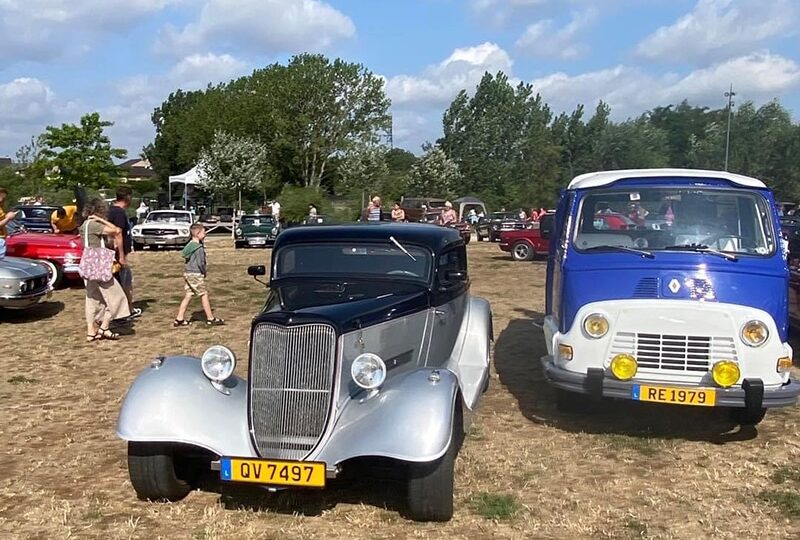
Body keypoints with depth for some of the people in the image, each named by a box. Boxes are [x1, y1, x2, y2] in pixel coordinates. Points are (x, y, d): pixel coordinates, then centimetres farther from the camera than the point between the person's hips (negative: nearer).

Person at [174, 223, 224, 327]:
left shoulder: (189, 245, 12)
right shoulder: (199, 248, -16)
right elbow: (200, 263, -20)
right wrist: (204, 272, -2)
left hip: (187, 273, 9)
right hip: (196, 274, -9)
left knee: (188, 296, 12)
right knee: (204, 295, 1)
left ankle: (179, 319, 13)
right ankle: (210, 319, 7)